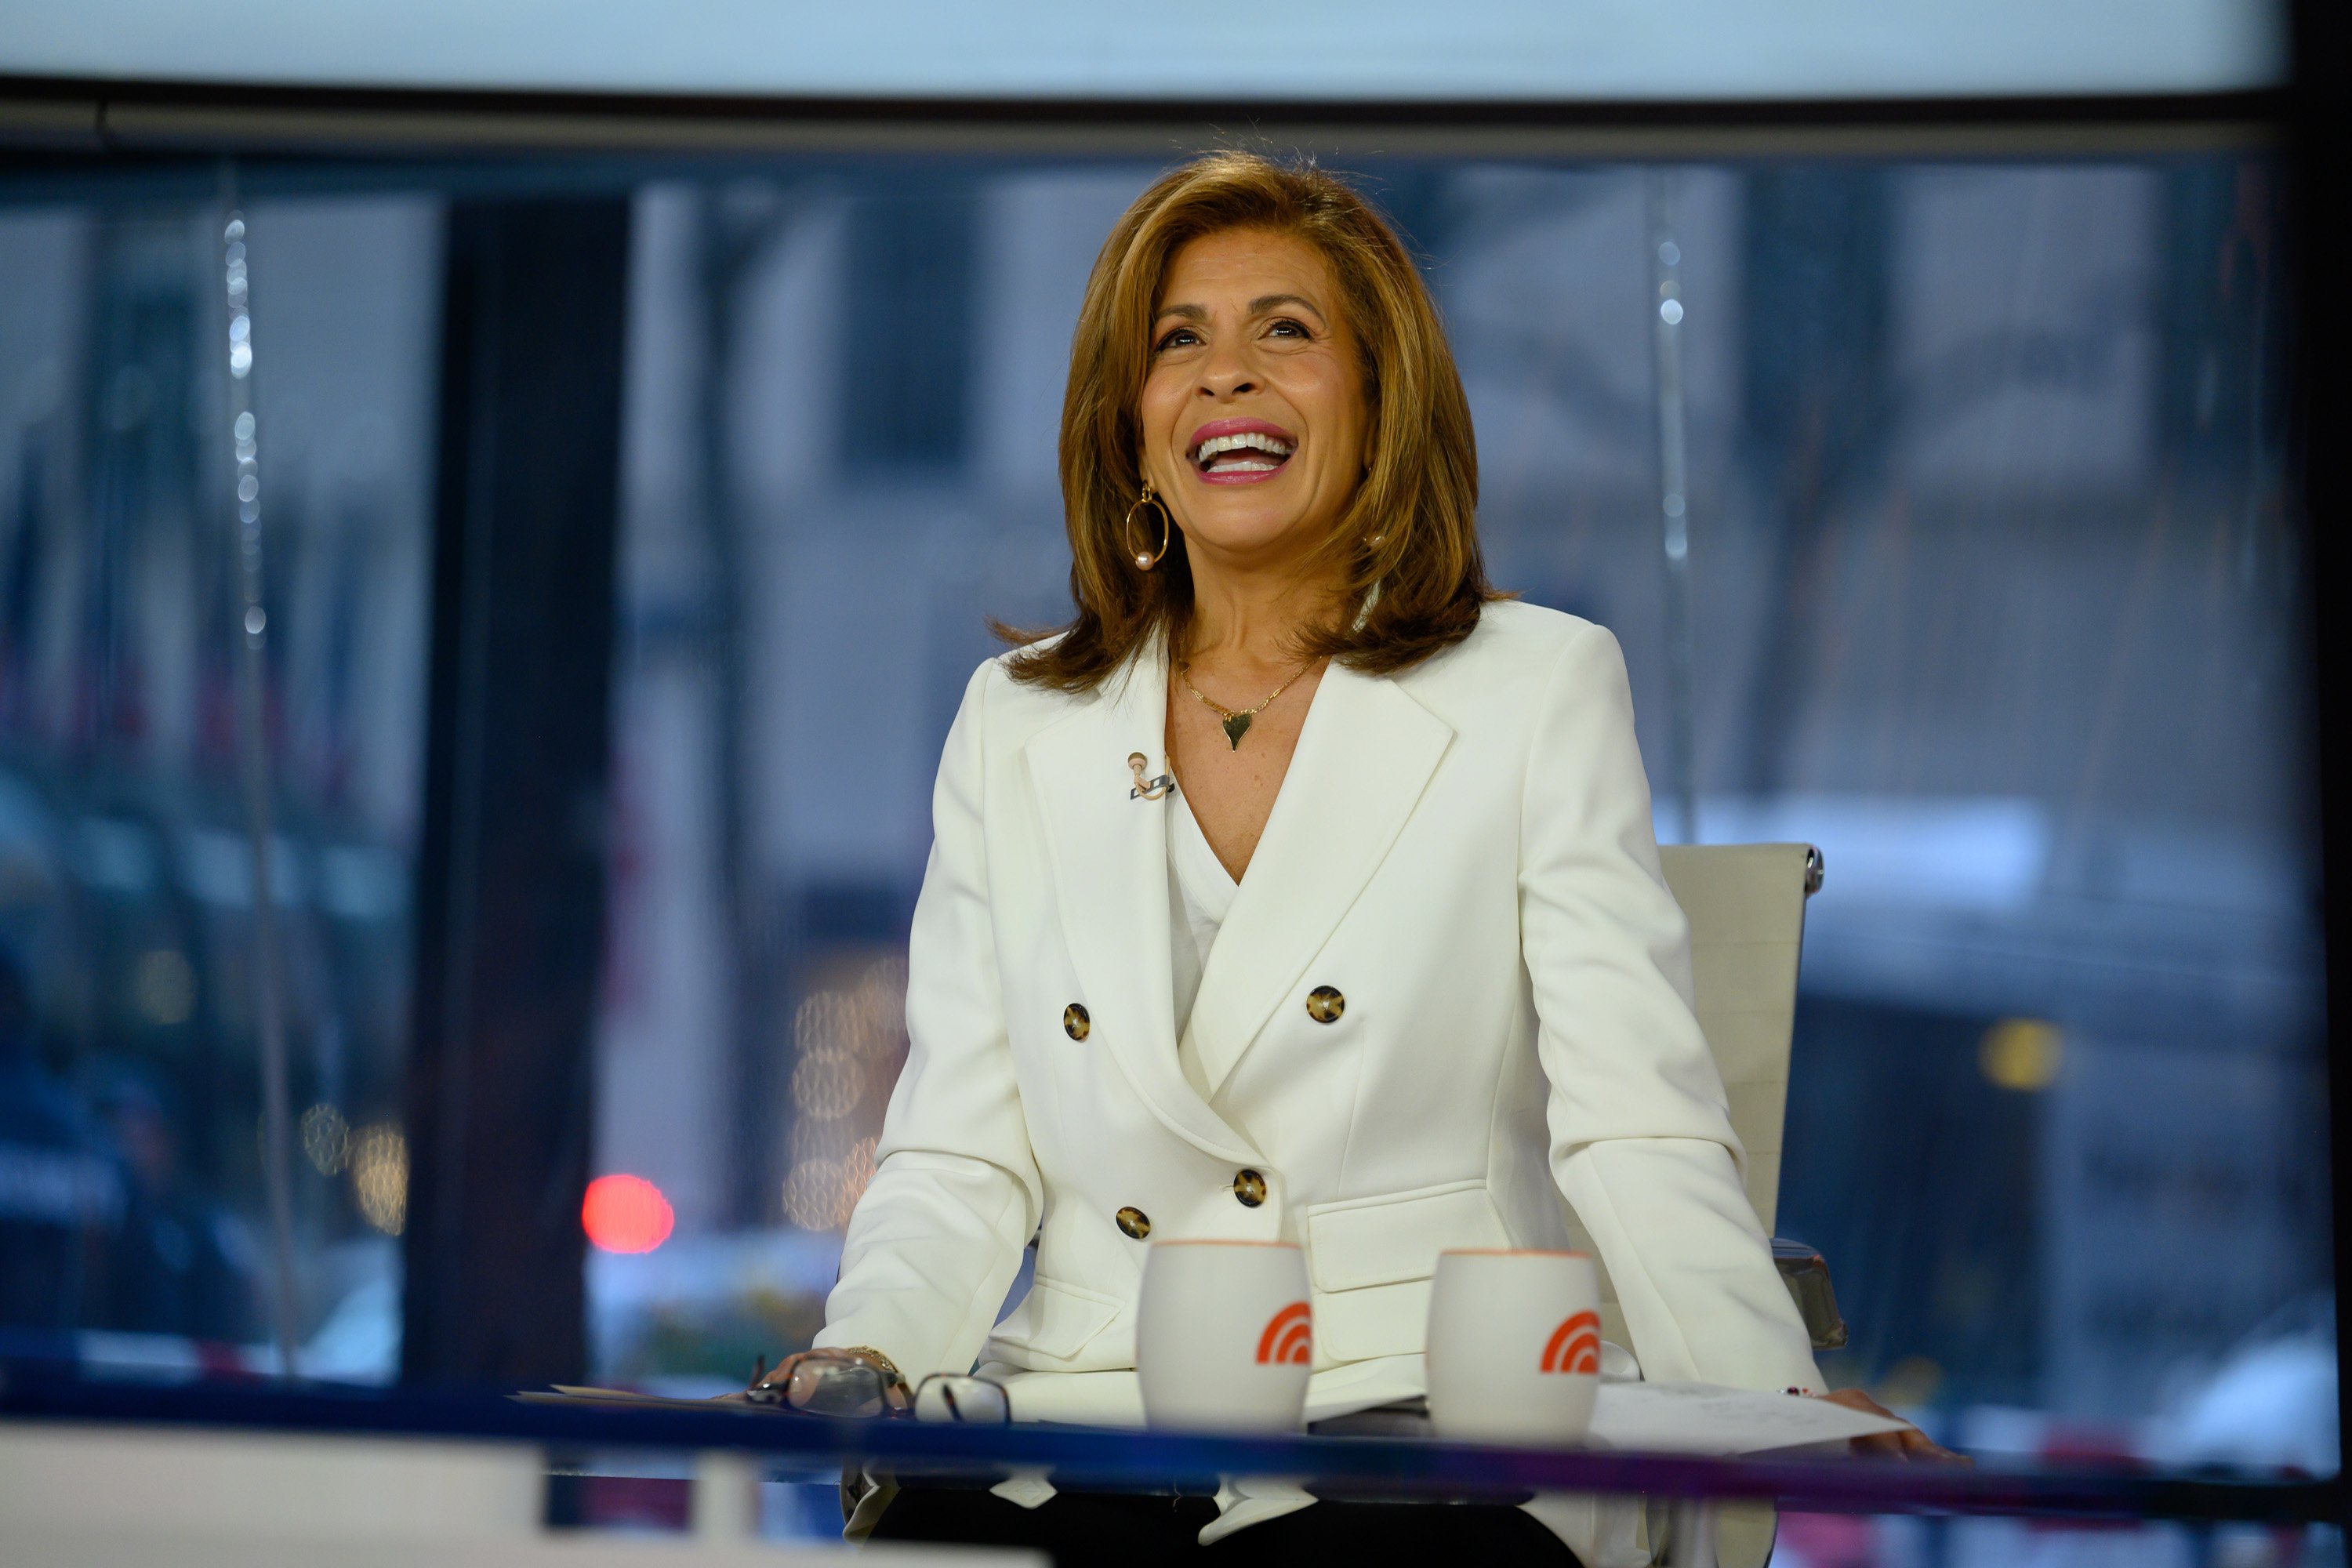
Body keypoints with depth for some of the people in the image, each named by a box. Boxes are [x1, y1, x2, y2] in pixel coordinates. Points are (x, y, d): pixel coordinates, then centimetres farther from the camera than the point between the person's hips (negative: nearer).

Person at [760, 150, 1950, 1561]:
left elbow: (1638, 1125, -4)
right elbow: (957, 1157, 12)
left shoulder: (1543, 690, 5)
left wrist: (1780, 1417, -20)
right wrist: (869, 1347, -9)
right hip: (1087, 1432, 3)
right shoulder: (1015, 728, 15)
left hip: (1418, 1441, -2)